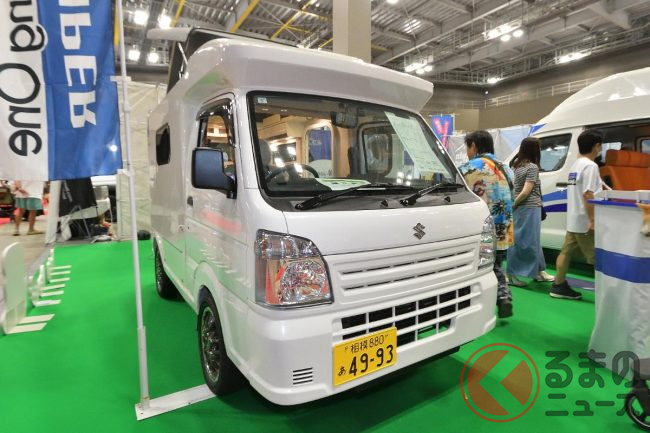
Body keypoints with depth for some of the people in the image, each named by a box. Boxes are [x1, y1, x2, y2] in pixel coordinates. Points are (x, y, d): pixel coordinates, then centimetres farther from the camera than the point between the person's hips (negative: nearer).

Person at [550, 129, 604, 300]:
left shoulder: (576, 165, 13)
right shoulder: (590, 166, -15)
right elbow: (588, 195, -23)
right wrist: (593, 220, -24)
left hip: (573, 220, 9)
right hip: (584, 222, -9)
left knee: (566, 251, 11)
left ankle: (559, 286, 17)